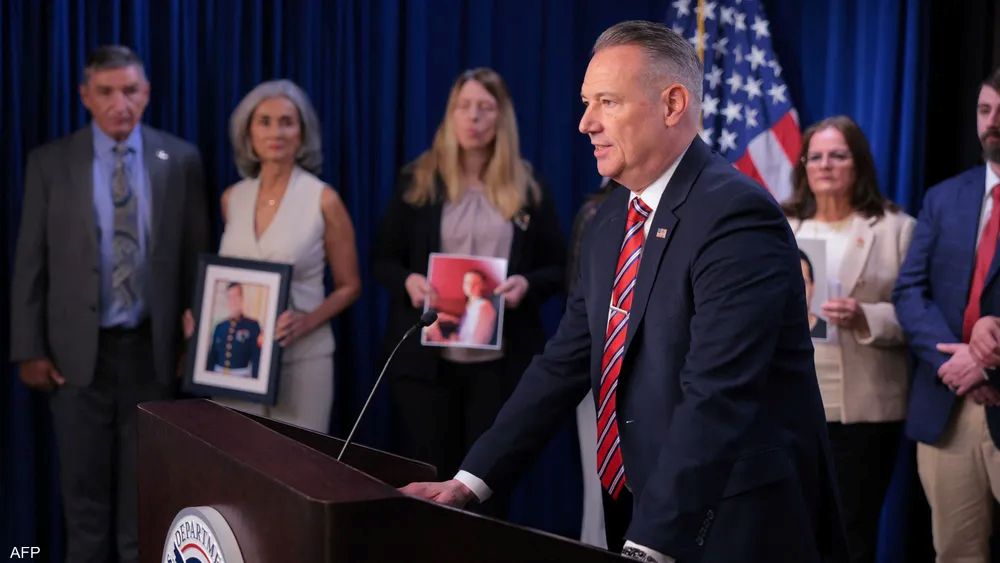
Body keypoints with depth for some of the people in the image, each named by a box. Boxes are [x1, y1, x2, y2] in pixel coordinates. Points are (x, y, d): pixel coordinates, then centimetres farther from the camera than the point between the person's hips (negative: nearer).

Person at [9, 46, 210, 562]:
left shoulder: (180, 160, 1)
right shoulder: (50, 162, -1)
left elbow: (196, 256, 3)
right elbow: (30, 263, 0)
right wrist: (29, 350, -4)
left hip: (152, 348, 0)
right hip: (79, 350, 0)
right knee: (84, 486, 9)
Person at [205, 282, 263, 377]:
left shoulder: (253, 326, -4)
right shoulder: (220, 327, 7)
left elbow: (257, 358, -6)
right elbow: (212, 356, 10)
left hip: (241, 376, -3)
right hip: (218, 375, 3)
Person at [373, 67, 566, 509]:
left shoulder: (528, 188, 6)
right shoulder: (418, 180, 4)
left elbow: (558, 267, 8)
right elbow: (383, 260, 7)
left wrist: (527, 284, -13)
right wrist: (408, 281, -14)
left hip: (500, 360, 1)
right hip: (424, 355, 0)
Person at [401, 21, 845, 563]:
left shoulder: (737, 216, -19)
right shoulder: (610, 222, 7)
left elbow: (715, 400, -27)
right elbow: (565, 363, 8)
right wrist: (470, 482, 1)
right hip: (644, 514, 7)